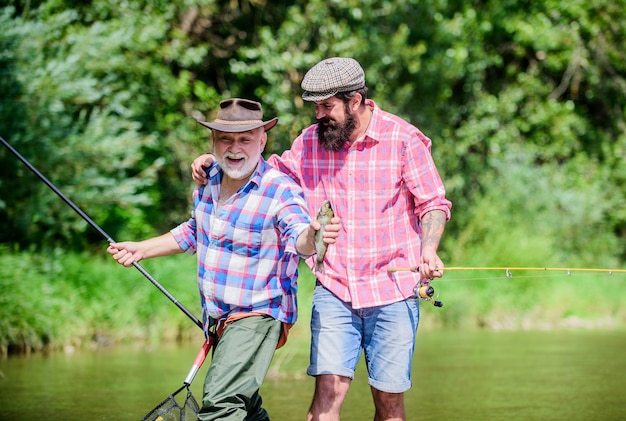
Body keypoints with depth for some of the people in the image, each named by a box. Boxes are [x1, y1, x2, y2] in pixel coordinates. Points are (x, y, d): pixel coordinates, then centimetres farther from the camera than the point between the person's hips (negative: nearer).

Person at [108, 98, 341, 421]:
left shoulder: (281, 191, -21)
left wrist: (313, 236, -62)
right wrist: (143, 249, 19)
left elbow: (299, 240, -40)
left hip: (257, 317, -8)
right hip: (219, 319, 8)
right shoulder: (210, 180, 2)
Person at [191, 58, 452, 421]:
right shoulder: (310, 141, 5)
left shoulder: (404, 139, -6)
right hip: (334, 291, 2)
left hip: (392, 292, -2)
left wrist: (429, 250, -20)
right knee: (328, 390, -12)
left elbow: (433, 204, -1)